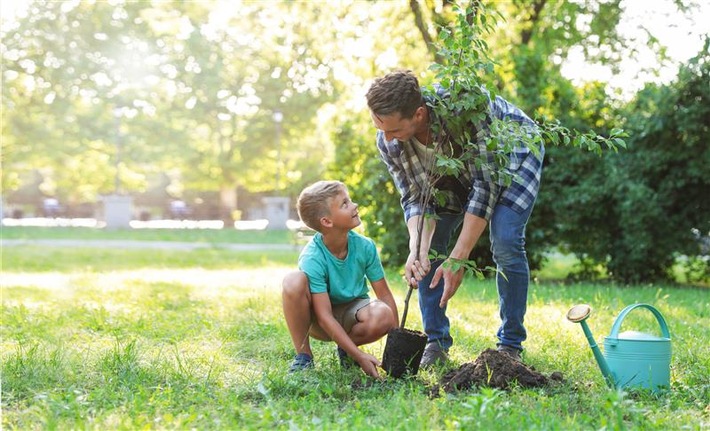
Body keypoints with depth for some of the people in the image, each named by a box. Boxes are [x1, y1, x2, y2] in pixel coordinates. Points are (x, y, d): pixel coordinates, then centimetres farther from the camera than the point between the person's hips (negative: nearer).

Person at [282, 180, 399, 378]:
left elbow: (384, 294, -8)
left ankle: (345, 349, 2)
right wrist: (359, 356, -34)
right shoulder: (312, 258, -27)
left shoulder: (365, 246, -16)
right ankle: (303, 355, -14)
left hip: (351, 314, 3)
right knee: (293, 281, -34)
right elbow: (325, 316, -28)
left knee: (383, 316, -33)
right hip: (318, 322, -3)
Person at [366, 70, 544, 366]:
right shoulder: (387, 141, -25)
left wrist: (458, 259, -39)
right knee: (429, 245, -6)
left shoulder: (463, 105, -43)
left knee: (505, 243, -22)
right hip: (455, 172, 5)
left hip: (512, 155, -5)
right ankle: (436, 343, 6)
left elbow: (485, 185, -37)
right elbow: (415, 198, -18)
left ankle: (511, 345, -7)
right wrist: (416, 249, -39)